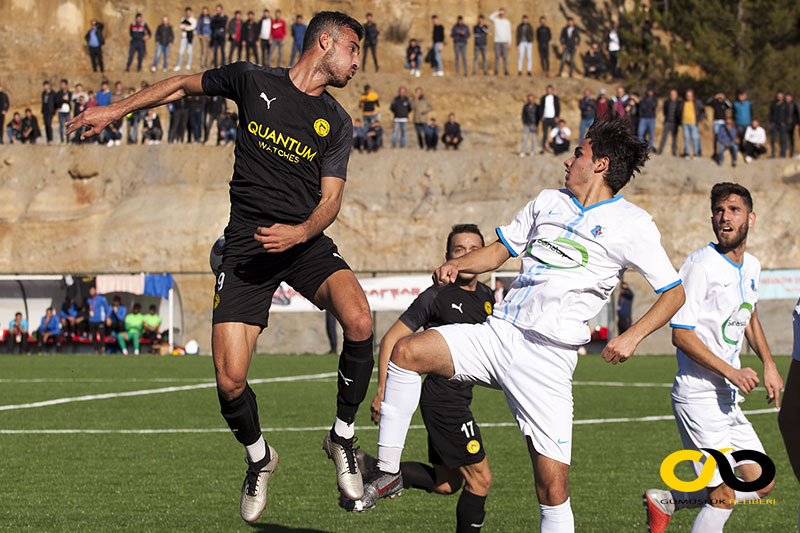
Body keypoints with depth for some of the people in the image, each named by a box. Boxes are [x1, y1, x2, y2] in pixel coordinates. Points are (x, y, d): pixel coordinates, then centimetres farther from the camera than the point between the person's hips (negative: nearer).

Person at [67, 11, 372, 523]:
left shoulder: (337, 123, 7)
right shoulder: (254, 80, 2)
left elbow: (331, 198, 1)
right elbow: (184, 85, 18)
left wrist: (300, 232, -20)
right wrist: (115, 110, 18)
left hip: (305, 241, 1)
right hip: (246, 245, -1)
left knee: (359, 323, -30)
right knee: (230, 383, -13)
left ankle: (343, 437, -6)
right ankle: (259, 459, 19)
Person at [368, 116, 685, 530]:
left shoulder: (632, 224, 1)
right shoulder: (548, 201, 18)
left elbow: (674, 293, 1)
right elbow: (499, 250, 26)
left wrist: (633, 336, -15)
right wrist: (456, 265, 5)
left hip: (548, 359, -5)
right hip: (497, 333, 5)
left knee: (553, 488, -11)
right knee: (406, 352, -16)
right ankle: (388, 473, -13)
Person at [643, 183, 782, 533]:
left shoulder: (751, 267, 10)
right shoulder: (701, 265, -15)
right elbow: (681, 335, -18)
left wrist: (768, 364, 19)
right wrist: (731, 372, -22)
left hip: (728, 399, 8)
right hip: (699, 396, -8)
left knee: (761, 485, 10)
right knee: (724, 497, -11)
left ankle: (665, 501, 21)